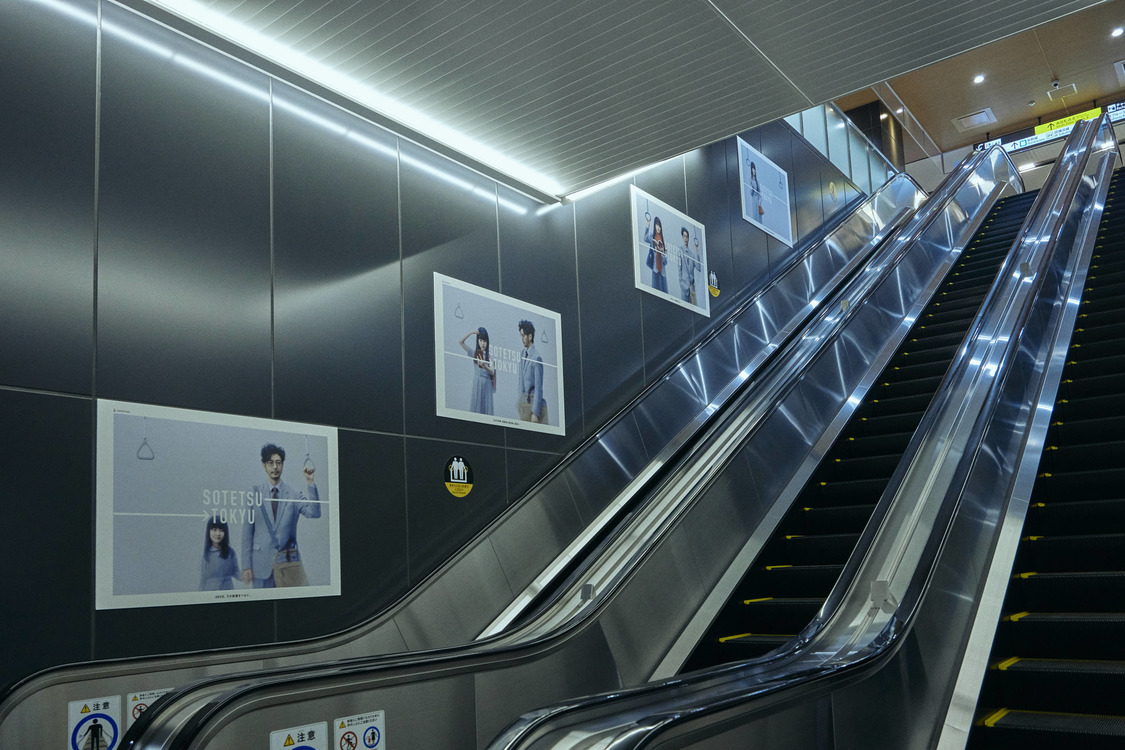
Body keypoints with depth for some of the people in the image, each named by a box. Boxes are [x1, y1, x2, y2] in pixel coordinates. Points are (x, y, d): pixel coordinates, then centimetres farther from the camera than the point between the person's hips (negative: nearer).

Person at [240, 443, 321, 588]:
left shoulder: (294, 494, 4)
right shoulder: (254, 493, 3)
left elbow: (314, 513, -11)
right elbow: (247, 532, 4)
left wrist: (311, 482, -20)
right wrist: (246, 566, 0)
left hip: (289, 560, 0)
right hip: (262, 562, 0)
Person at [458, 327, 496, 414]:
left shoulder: (489, 356, 4)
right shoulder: (474, 353, 5)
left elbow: (492, 372, -8)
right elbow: (461, 342, -3)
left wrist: (485, 366, -28)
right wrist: (471, 333, -12)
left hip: (487, 385, 0)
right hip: (476, 383, 0)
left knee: (486, 409, 1)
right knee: (476, 408, -1)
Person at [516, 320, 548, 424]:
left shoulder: (536, 358, -15)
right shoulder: (523, 354, 8)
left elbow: (538, 387, -16)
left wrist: (535, 413, -18)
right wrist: (519, 402, 14)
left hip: (533, 401, -7)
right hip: (522, 402, 7)